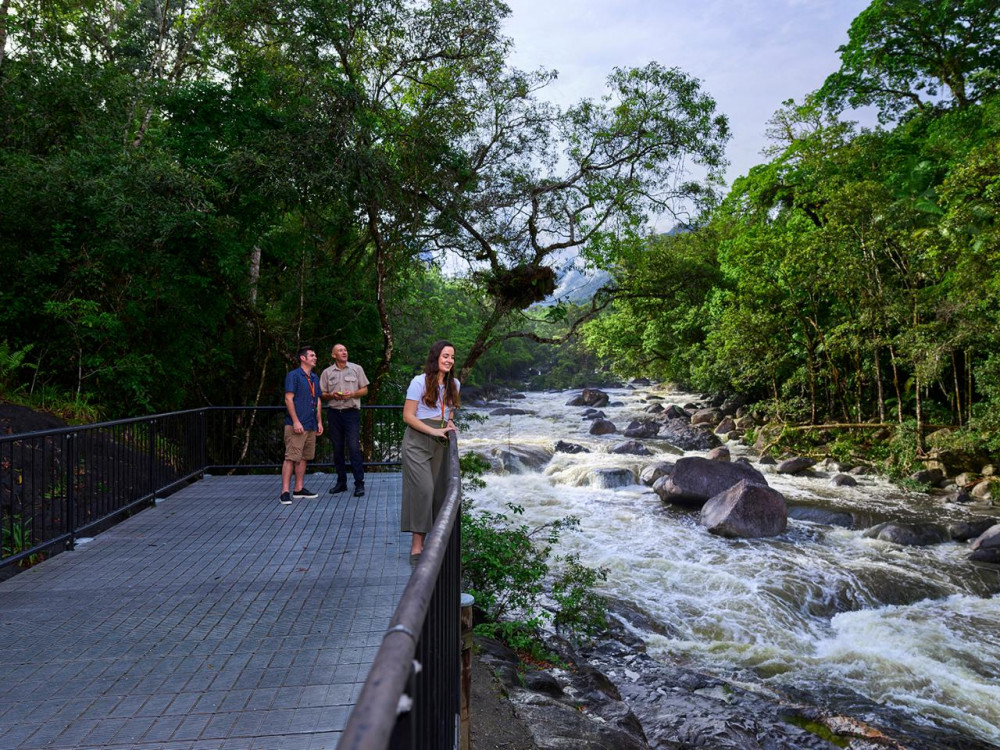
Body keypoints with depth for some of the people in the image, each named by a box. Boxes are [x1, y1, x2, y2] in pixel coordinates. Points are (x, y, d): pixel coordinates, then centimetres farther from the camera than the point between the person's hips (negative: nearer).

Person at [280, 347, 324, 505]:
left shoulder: (315, 378, 18)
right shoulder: (293, 375, -6)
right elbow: (289, 399, -12)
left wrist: (319, 422, 16)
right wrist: (296, 421, -18)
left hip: (311, 426, 8)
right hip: (296, 425, -8)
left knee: (303, 457, 12)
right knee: (291, 457, -11)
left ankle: (299, 489, 19)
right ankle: (285, 492, -11)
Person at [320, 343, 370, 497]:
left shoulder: (356, 369, 6)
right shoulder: (327, 372, 9)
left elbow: (364, 390, 7)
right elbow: (322, 395, 10)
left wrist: (352, 394, -12)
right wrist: (332, 395, -11)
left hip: (351, 412, -2)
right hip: (334, 413, 2)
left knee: (354, 447, -9)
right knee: (337, 448, 7)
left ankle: (359, 484, -5)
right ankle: (341, 482, 17)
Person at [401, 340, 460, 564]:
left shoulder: (454, 384, 10)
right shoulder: (419, 382, -8)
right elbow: (408, 416, -9)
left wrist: (449, 423, 6)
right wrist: (434, 431, -16)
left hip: (439, 444, 6)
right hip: (417, 442, -6)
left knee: (438, 491, 2)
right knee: (423, 489, -13)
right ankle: (417, 545, -8)